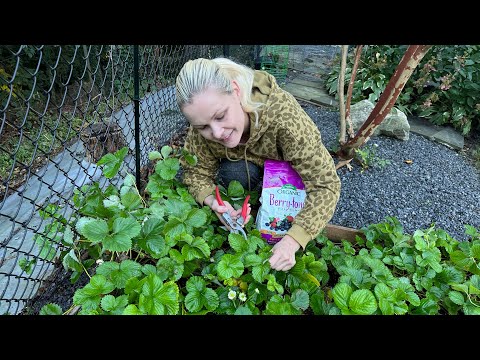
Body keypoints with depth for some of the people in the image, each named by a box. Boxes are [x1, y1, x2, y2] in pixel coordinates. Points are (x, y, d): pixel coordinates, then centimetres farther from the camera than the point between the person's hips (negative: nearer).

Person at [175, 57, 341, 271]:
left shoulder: (283, 115, -42)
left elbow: (326, 184, -39)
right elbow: (196, 172, -20)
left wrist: (292, 241, -51)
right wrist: (212, 201, -41)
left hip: (287, 165, -1)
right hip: (241, 163, 2)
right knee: (233, 173, -31)